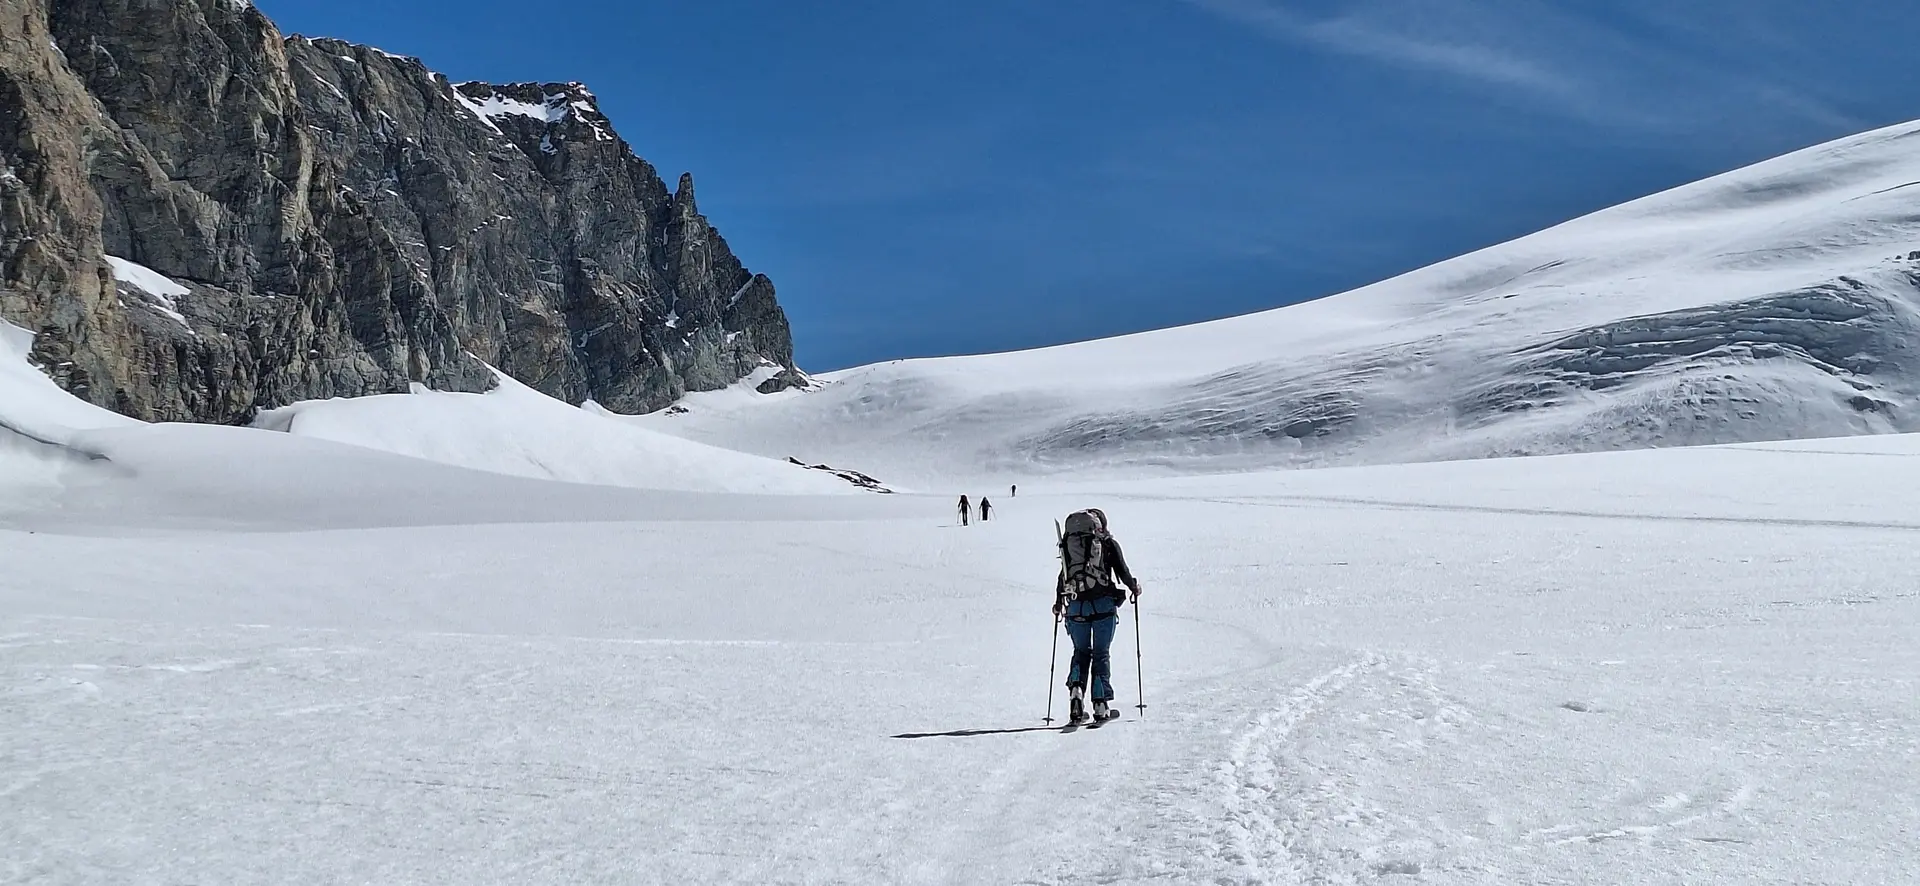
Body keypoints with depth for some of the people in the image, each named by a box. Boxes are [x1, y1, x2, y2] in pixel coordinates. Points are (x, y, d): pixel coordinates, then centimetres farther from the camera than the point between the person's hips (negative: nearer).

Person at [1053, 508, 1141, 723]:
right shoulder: (1108, 543, 3)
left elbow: (1063, 575, 12)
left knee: (1081, 651, 17)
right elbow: (1122, 571, 1)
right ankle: (1101, 705, 3)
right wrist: (1134, 587, 21)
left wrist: (1058, 602, 24)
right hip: (1103, 605, -2)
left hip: (1075, 606, 2)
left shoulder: (1069, 543, 11)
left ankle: (1076, 688, -6)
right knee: (1101, 654, 7)